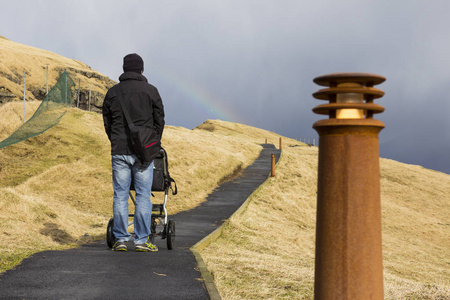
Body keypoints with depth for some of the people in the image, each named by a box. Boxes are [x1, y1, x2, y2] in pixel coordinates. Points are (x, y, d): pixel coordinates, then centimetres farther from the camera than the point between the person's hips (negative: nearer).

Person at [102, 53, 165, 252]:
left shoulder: (112, 92, 8)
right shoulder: (150, 91, 1)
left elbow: (107, 123, 12)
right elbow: (159, 120, 3)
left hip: (119, 152, 2)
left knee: (120, 196, 5)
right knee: (143, 196, 1)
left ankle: (121, 239, 4)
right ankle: (141, 240, 0)